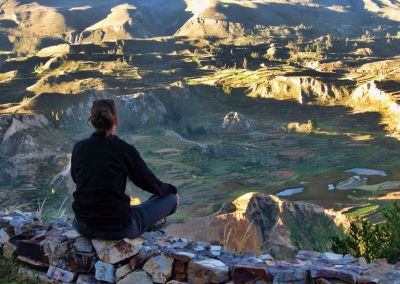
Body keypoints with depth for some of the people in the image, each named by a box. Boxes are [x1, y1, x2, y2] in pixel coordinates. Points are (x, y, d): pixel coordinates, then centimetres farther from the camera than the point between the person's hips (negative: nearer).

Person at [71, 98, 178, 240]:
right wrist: (171, 190, 22)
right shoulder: (125, 150, -13)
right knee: (170, 197, 17)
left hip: (83, 227, 5)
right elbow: (150, 183, -1)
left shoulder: (78, 148, -1)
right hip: (117, 229, -5)